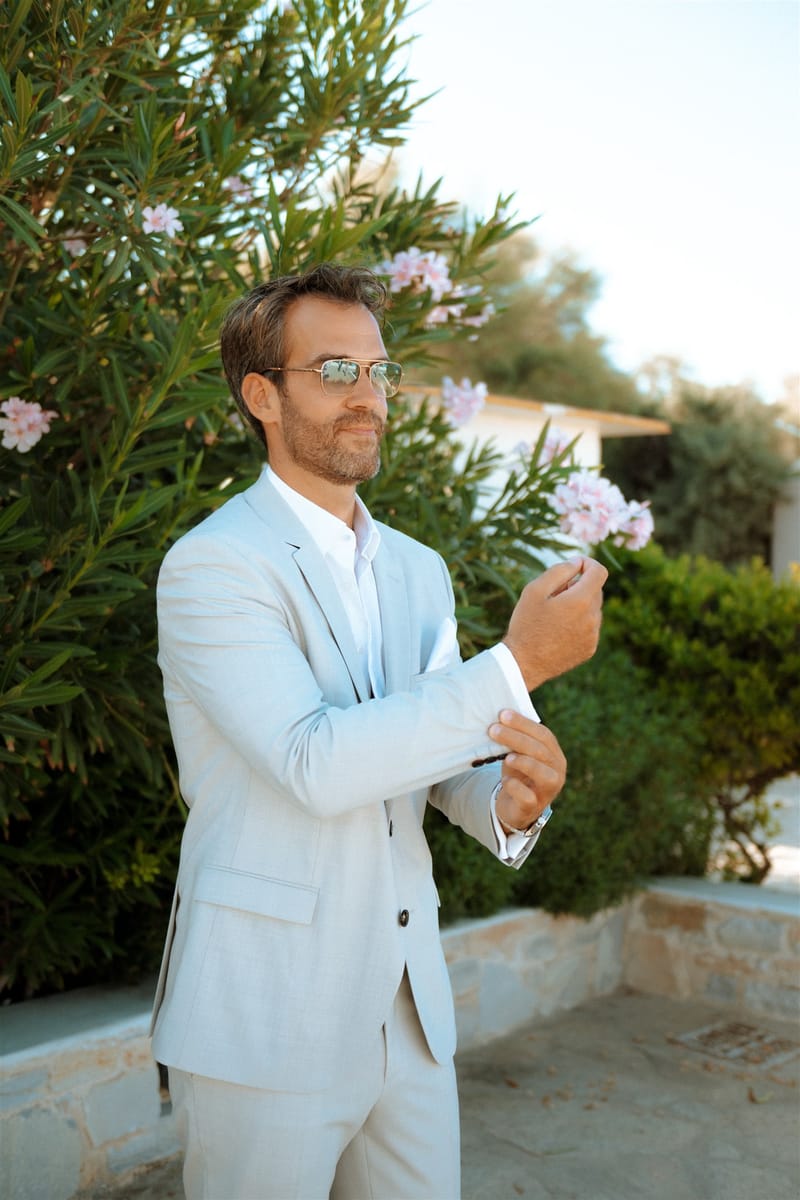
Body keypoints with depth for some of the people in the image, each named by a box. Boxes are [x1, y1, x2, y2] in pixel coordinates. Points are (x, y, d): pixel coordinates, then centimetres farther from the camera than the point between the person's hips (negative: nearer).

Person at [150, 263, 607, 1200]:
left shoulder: (418, 571, 10)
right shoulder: (213, 564, -13)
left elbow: (443, 756, 10)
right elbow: (314, 763, -24)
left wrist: (510, 799, -13)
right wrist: (518, 663, -24)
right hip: (265, 1025, -6)